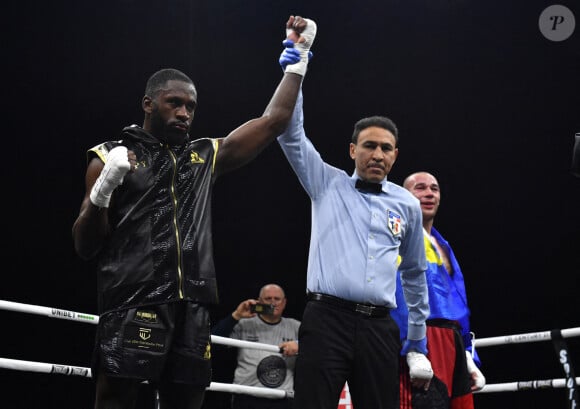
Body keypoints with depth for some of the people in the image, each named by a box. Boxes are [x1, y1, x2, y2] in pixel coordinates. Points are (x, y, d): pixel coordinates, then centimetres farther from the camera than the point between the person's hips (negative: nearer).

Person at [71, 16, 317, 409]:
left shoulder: (206, 157, 18)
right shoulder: (110, 157, 8)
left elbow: (273, 120, 20)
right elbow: (85, 247, 4)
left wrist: (299, 53, 19)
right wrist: (102, 190, -13)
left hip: (192, 308, 4)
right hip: (131, 307, -4)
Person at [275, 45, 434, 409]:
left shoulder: (407, 205, 15)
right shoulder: (328, 184, 11)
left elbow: (415, 274, 23)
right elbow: (291, 133, 3)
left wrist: (418, 341, 22)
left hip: (379, 327, 3)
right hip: (326, 319, -2)